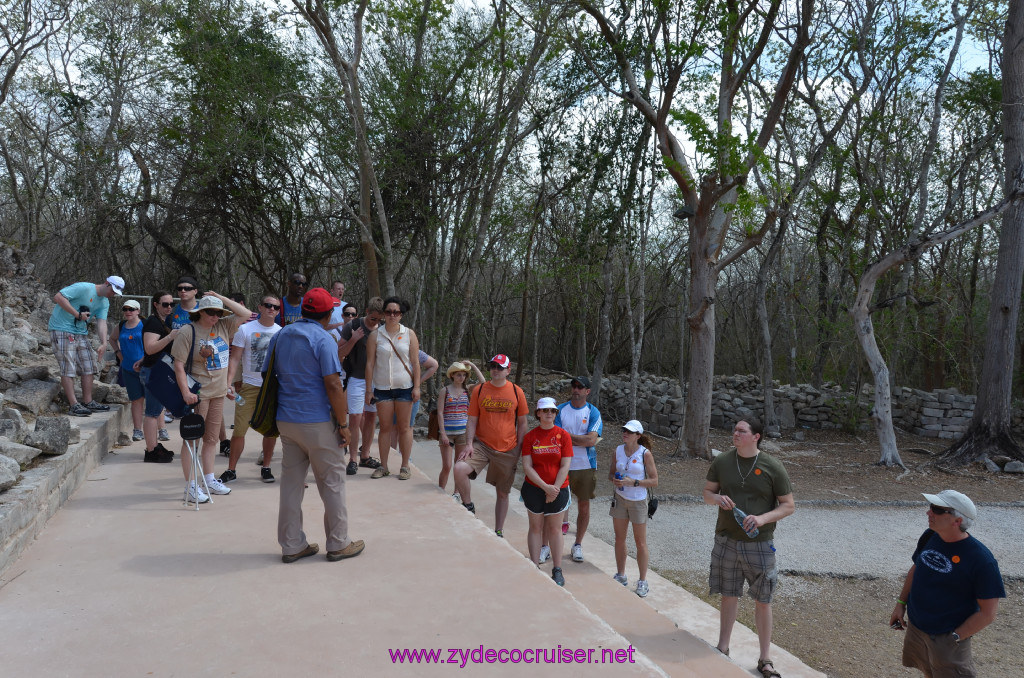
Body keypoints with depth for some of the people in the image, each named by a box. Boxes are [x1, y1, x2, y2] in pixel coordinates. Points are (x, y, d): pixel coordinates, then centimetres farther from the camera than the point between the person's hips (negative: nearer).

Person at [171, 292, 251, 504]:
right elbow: (179, 365, -13)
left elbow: (245, 314, 6)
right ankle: (191, 486, 3)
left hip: (218, 393, 7)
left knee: (212, 438, 15)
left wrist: (221, 298, 2)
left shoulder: (223, 326, 7)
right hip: (198, 393, -7)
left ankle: (210, 479, 26)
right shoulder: (188, 332, -10)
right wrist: (186, 392, -22)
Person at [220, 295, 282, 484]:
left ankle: (266, 467, 22)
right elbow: (235, 359, -4)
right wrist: (229, 383, -16)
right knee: (239, 429, -3)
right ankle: (231, 470, 9)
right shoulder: (245, 329, -1)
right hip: (249, 385, -2)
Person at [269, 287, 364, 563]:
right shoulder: (323, 339, -13)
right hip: (317, 421, -6)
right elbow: (333, 385, -17)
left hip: (285, 420, 7)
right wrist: (343, 423, -10)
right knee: (332, 482, 5)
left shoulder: (280, 336, 9)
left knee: (291, 482, 11)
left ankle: (291, 545, 16)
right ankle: (338, 544, 13)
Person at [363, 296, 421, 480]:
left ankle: (405, 467, 10)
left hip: (405, 387, 0)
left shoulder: (409, 334, 4)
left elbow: (415, 363, 3)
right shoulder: (375, 335, 2)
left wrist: (417, 387, -3)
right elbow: (370, 363, 2)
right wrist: (368, 389, -2)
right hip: (382, 388, 0)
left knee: (404, 427, 3)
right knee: (385, 427, 4)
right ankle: (383, 467, 12)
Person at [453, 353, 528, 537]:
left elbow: (522, 423, 5)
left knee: (503, 492, 9)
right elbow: (472, 420, 3)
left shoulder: (516, 392, 0)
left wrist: (519, 449, -1)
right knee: (460, 468, -27)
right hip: (482, 445, 0)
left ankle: (498, 532, 26)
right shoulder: (479, 390, 1)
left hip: (508, 450, 0)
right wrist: (469, 444, -10)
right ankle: (468, 506, -2)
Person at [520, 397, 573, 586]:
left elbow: (565, 466, -7)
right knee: (535, 527, 8)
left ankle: (557, 570, 18)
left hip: (558, 489, 0)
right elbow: (527, 466, -7)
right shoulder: (530, 436, -3)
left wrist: (555, 489, -13)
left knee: (555, 528, 8)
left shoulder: (563, 435, -4)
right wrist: (545, 486, -15)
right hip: (534, 489, 0)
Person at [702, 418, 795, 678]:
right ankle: (723, 648, 29)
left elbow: (788, 506, -5)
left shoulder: (772, 467, -9)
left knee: (763, 601, 6)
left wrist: (762, 519, -21)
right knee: (729, 596, 14)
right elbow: (707, 492, 10)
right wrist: (717, 498, -14)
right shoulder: (721, 462, 0)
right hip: (726, 541, 2)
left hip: (759, 544, -2)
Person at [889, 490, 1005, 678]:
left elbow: (987, 614, -18)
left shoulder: (981, 560, -23)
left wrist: (953, 638, -16)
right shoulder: (930, 536, -4)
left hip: (947, 638, -6)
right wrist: (901, 604, 9)